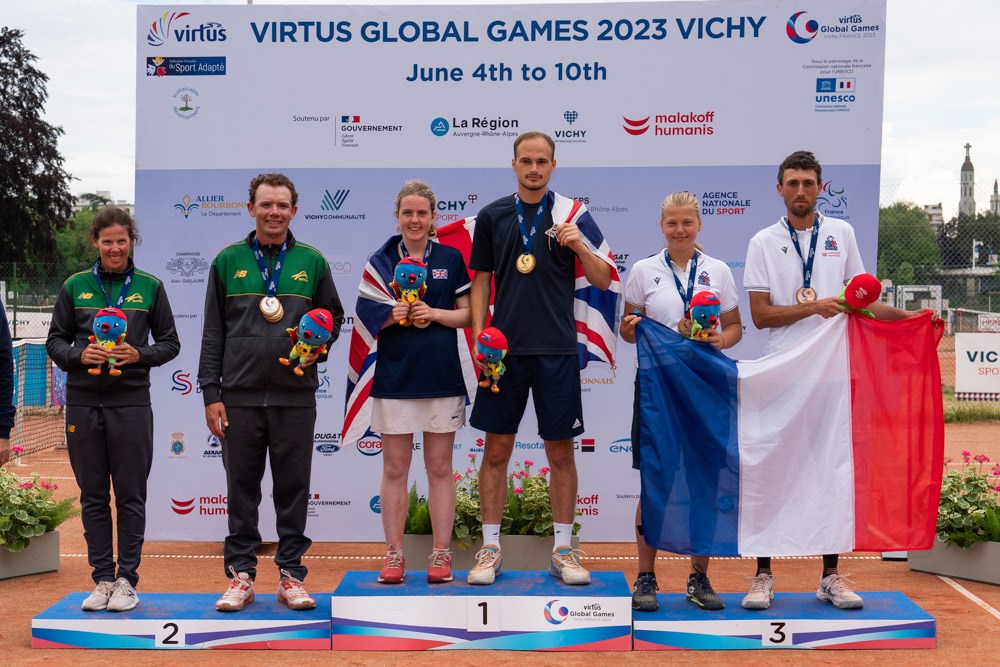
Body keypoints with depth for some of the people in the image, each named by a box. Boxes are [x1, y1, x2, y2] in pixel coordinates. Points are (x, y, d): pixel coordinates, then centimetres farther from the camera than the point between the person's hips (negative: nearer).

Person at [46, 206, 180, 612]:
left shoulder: (149, 287, 5)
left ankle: (127, 579, 10)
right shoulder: (75, 286, 8)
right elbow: (55, 341, 10)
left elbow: (170, 343, 8)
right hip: (83, 402, 2)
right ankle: (103, 579, 15)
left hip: (131, 403, -1)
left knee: (130, 495, 2)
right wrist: (79, 355, -10)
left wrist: (139, 355, -11)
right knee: (93, 496, 7)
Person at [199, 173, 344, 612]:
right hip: (240, 395, 0)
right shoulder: (228, 261, 7)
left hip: (295, 395, 0)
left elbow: (334, 316, 17)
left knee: (294, 489, 5)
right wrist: (211, 393, 0)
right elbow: (213, 332, 6)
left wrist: (317, 347, -5)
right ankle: (241, 574, 15)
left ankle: (291, 575, 15)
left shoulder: (311, 262, 8)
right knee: (241, 489, 6)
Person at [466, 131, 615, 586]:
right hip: (504, 348, 1)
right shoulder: (492, 216, 7)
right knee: (496, 449, 4)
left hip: (557, 348, -1)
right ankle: (490, 548, 15)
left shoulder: (573, 214, 2)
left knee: (560, 452, 4)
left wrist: (580, 246, -18)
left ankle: (563, 549, 16)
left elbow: (603, 281, 0)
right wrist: (479, 337, 0)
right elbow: (481, 280, 11)